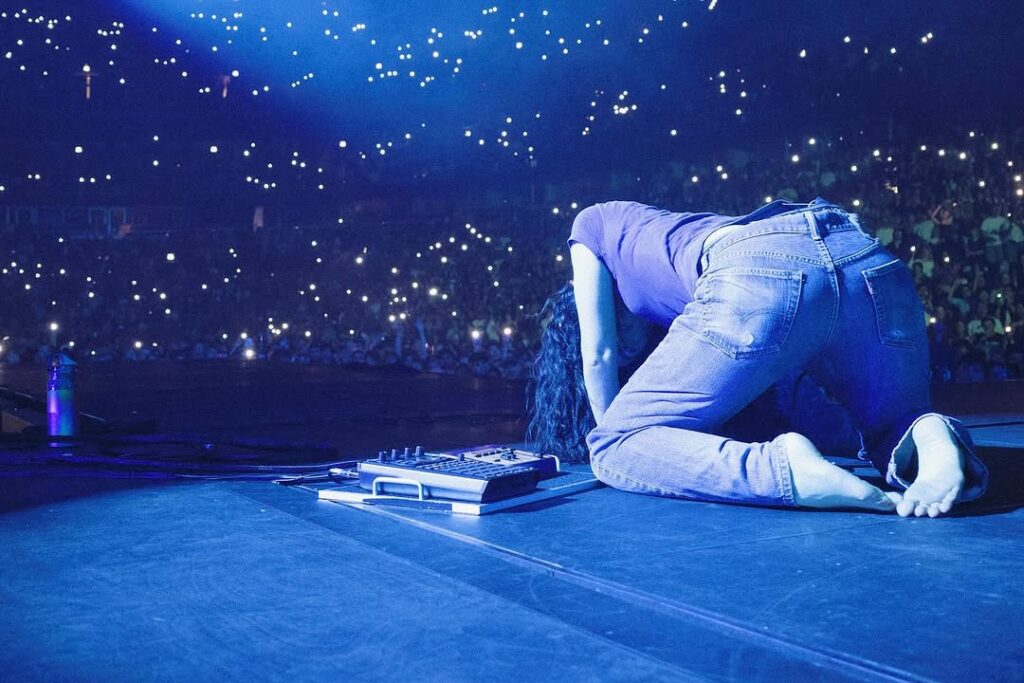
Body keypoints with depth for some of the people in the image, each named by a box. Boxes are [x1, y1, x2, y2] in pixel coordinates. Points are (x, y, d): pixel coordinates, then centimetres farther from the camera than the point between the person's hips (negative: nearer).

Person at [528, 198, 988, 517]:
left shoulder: (593, 225, 31)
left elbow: (598, 354, 24)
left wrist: (616, 439, 36)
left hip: (761, 273, -7)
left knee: (614, 449, 5)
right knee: (898, 437, 30)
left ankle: (788, 468, -18)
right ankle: (935, 442, -6)